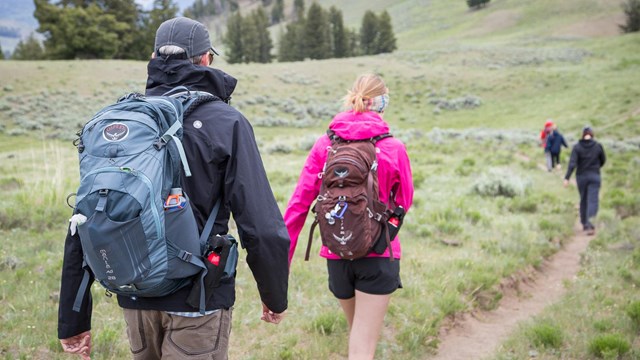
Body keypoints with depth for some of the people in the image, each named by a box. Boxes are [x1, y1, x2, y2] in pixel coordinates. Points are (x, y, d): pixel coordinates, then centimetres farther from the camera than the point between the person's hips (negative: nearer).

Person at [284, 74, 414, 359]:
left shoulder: (324, 145, -4)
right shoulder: (393, 148, -9)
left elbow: (299, 204, -7)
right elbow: (404, 202, 3)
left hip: (336, 255, 3)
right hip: (378, 255, -3)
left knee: (357, 332, 26)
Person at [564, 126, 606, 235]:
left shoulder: (577, 147, -6)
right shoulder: (598, 146, -4)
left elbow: (572, 163, -16)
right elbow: (603, 160, 10)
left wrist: (567, 178, -19)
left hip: (581, 176, 1)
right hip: (594, 177, -1)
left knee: (583, 201, 18)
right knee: (592, 201, -7)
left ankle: (584, 223, 28)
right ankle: (589, 221, -30)